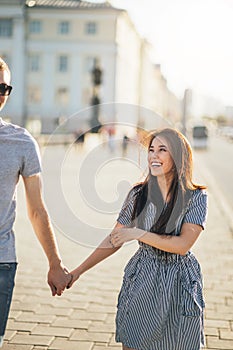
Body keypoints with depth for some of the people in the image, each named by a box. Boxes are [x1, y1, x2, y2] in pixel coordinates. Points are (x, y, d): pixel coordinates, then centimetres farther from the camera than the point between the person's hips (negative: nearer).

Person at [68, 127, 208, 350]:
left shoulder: (195, 197, -7)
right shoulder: (138, 194, 0)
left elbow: (183, 245, -17)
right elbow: (114, 240, 5)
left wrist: (138, 234, -18)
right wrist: (78, 271, 3)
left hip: (179, 288, -2)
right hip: (141, 282, 2)